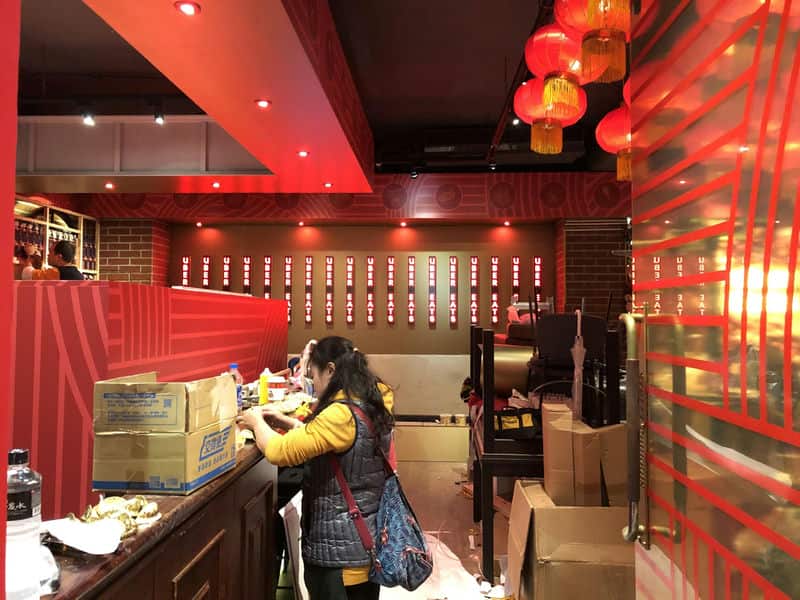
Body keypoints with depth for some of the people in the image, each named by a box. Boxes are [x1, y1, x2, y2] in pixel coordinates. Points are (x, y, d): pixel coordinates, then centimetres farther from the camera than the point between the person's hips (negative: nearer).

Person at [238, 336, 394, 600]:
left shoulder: (342, 414, -26)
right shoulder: (372, 406, 3)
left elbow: (279, 452, -24)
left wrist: (257, 421, -6)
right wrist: (283, 421, 7)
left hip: (340, 552, -8)